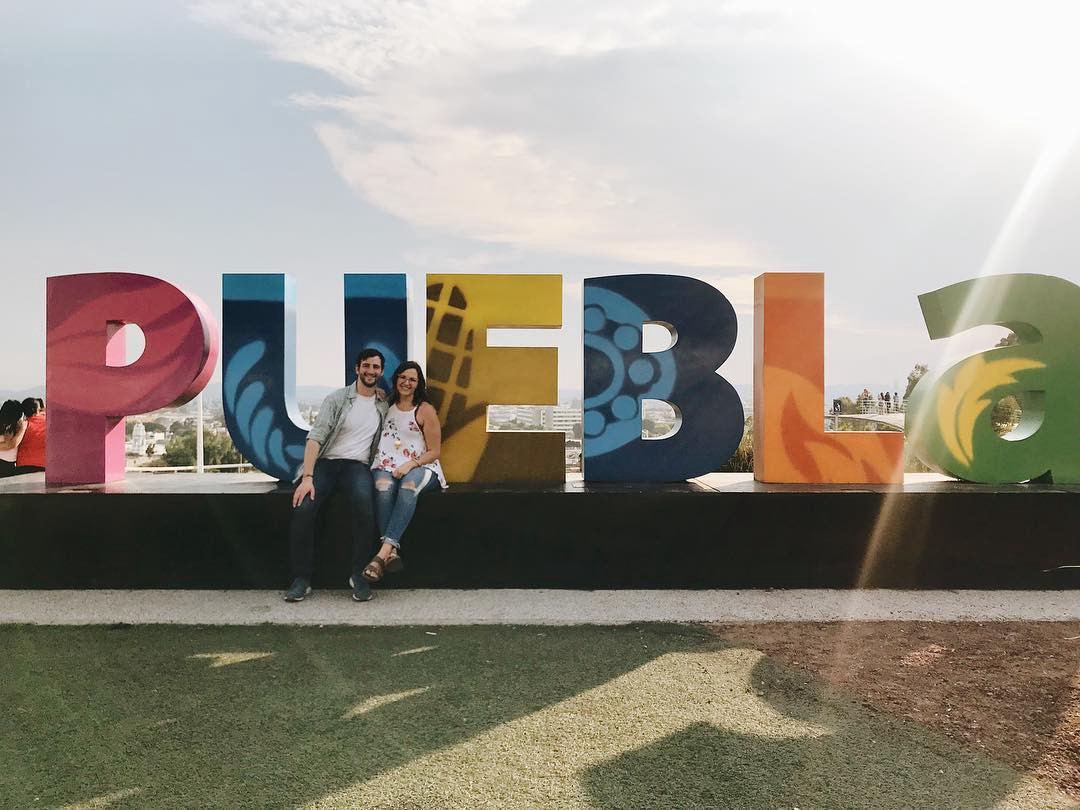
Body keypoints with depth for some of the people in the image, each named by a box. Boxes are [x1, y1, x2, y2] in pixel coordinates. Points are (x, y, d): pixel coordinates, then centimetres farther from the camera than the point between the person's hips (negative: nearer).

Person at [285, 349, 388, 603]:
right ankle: (302, 578, -13)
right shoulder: (337, 399, 1)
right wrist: (307, 477, -20)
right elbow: (315, 437, -9)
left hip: (357, 465, 1)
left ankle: (358, 575, -21)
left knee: (364, 503, -34)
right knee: (303, 509, -29)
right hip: (325, 462, -1)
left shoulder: (383, 404, 12)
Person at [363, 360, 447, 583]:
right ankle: (392, 551, -41)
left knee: (409, 484, -39)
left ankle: (383, 553, -46)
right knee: (383, 485, -34)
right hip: (388, 466, 3)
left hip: (420, 467, -3)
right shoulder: (386, 406, 16)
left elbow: (434, 452, 0)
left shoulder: (425, 410, 2)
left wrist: (410, 465, -16)